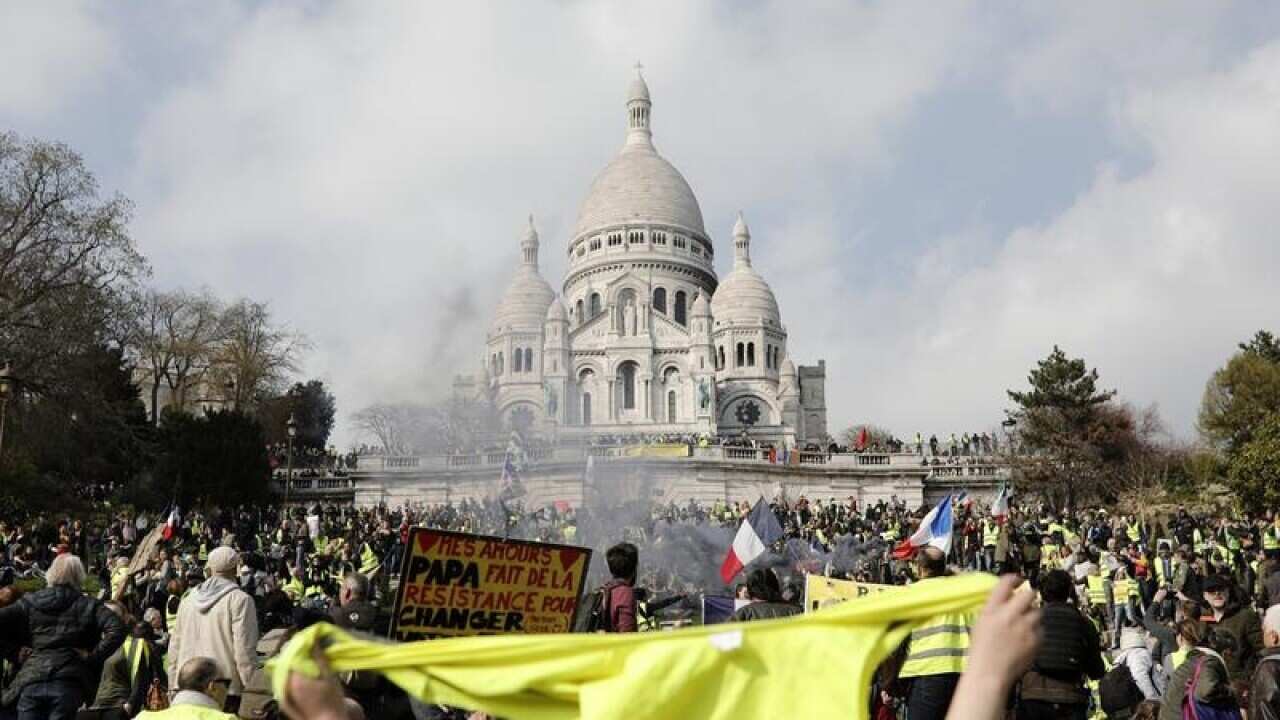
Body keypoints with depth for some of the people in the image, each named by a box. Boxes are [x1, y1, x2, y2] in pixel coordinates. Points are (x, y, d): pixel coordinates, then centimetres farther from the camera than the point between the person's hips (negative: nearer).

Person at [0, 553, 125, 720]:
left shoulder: (30, 602, 15)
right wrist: (93, 658, 1)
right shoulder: (89, 605, 7)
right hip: (69, 682, -2)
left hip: (32, 678, 2)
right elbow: (117, 630, -7)